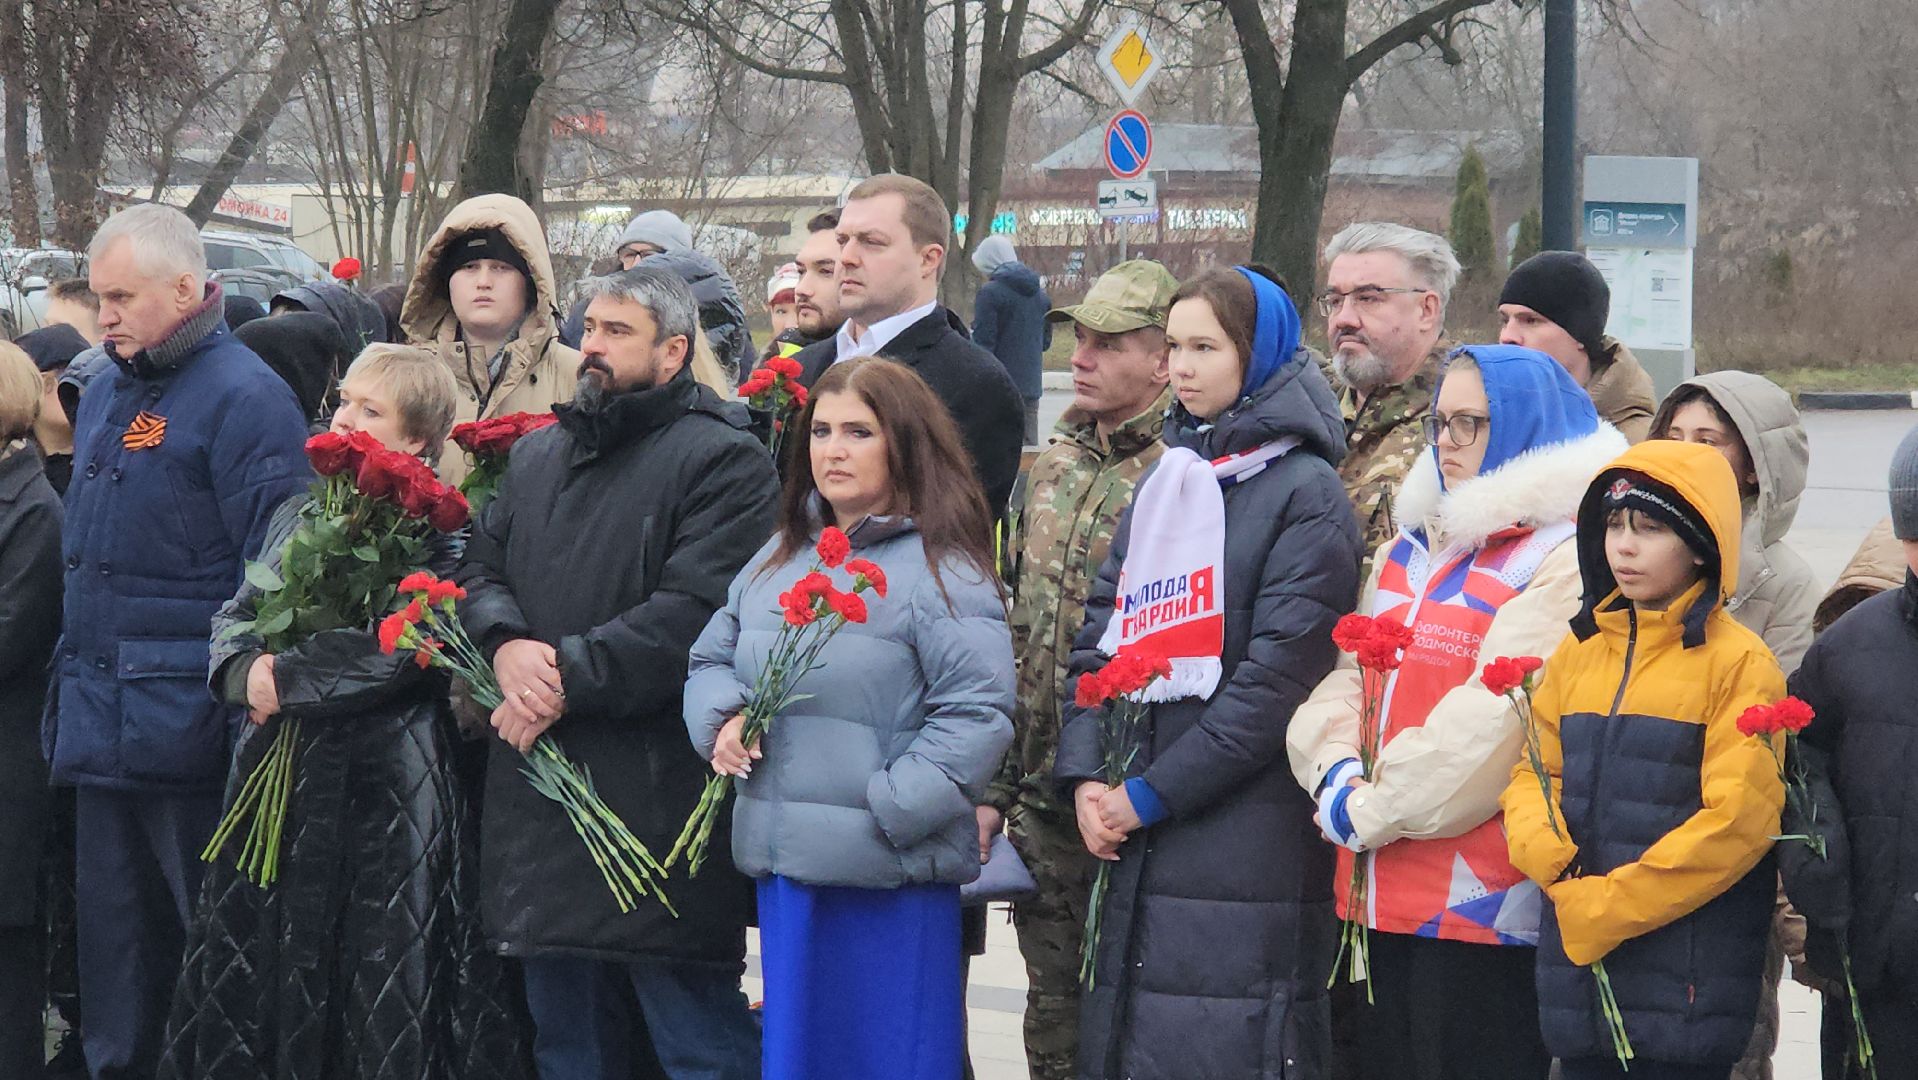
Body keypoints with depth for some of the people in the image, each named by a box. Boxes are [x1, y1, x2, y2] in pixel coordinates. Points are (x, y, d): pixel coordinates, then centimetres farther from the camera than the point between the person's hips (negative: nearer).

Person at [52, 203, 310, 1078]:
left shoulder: (242, 397, -10)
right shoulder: (106, 396, 16)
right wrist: (70, 691, 18)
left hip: (185, 722, -8)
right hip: (98, 725, 8)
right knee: (114, 946, 13)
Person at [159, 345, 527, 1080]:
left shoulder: (435, 530, -6)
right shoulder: (298, 515, 15)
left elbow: (396, 650, -18)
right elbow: (236, 617, 16)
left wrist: (288, 680, -13)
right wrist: (245, 672, -6)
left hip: (382, 785, -6)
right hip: (275, 772, 6)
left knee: (381, 979, -4)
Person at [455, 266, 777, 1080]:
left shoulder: (721, 458, -6)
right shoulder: (538, 454, 20)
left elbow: (695, 613, -17)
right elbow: (480, 567, 15)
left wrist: (567, 676, -16)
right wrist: (506, 645, -7)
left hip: (657, 793, -7)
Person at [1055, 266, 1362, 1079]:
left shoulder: (1305, 494, -5)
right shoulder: (1165, 483, 17)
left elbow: (1277, 675, -13)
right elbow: (1102, 631, 14)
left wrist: (1152, 794, -12)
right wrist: (1084, 775, -1)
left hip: (1249, 840, -7)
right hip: (1137, 835, 7)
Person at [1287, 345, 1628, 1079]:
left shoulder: (1564, 561, -9)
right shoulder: (1413, 546, 18)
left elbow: (1490, 723, -18)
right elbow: (1345, 682, 13)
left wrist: (1366, 811, -12)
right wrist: (1338, 772, -7)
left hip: (1483, 907, -8)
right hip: (1382, 901, 8)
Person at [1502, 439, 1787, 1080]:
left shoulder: (1738, 663, -7)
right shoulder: (1579, 652, 13)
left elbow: (1737, 821, -14)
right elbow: (1534, 773, 13)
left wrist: (1606, 906, -15)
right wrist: (1545, 850, -11)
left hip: (1688, 982, -5)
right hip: (1578, 968, 5)